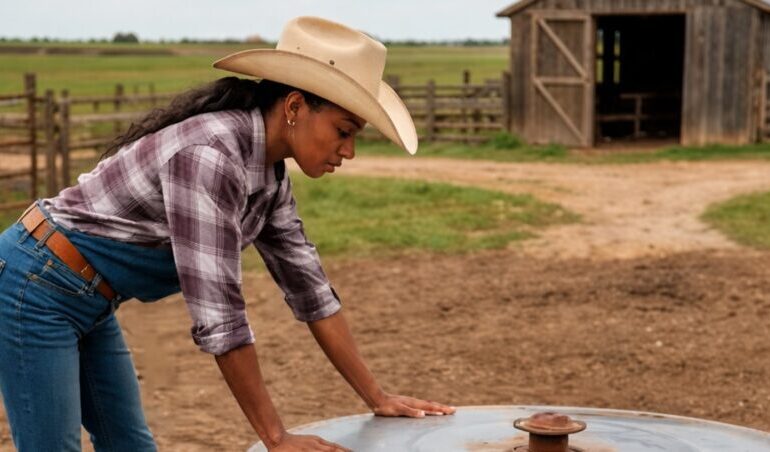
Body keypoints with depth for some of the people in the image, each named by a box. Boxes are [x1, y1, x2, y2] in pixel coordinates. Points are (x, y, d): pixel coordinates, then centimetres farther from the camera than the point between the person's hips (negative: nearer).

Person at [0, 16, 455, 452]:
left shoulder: (268, 172, -1)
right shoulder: (209, 156, -29)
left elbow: (308, 286, 5)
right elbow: (219, 314, -30)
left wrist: (378, 397, 5)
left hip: (89, 303, 9)